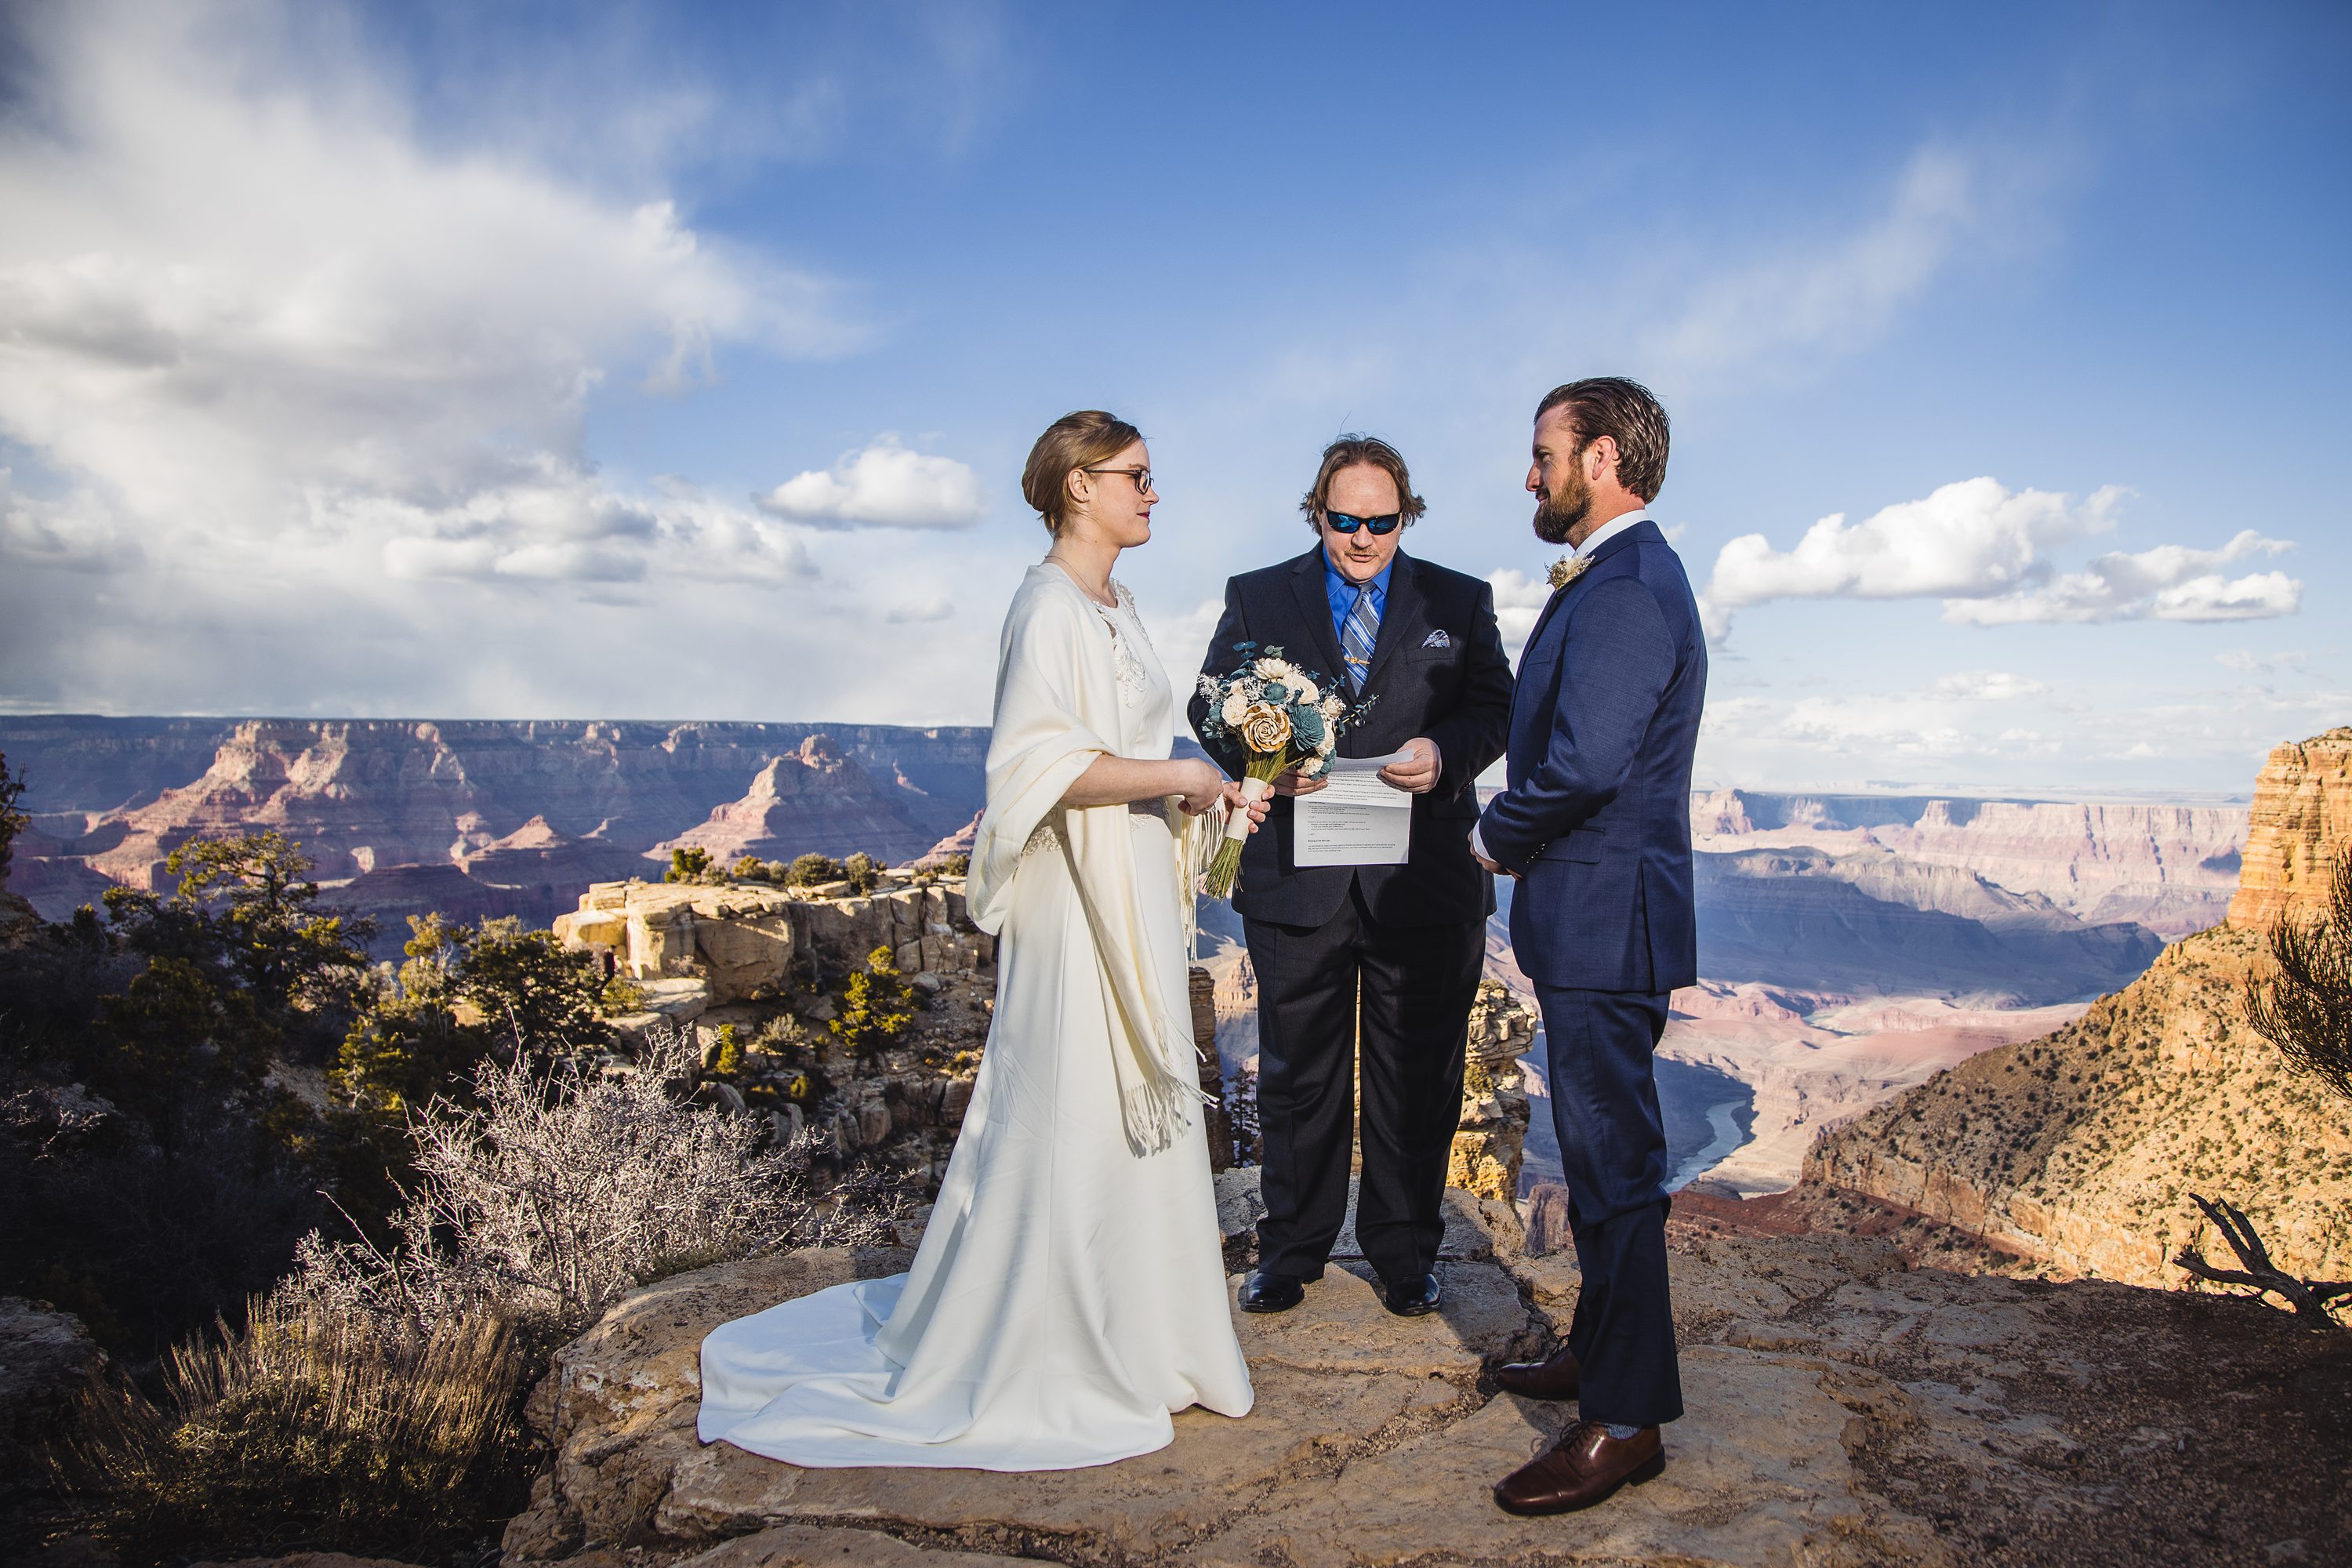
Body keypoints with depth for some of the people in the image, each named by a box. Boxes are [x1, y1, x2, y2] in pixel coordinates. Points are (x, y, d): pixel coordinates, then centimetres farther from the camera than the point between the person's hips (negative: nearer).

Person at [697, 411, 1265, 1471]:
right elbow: (1040, 761, -26)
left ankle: (1127, 1331, 29)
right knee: (1072, 1115, -1)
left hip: (1134, 894, 10)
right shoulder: (1050, 607, -15)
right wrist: (1173, 774, -19)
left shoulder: (1114, 609, 15)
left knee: (1137, 1110, 15)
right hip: (1078, 900, -10)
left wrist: (1201, 791, 10)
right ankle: (1043, 1355, 14)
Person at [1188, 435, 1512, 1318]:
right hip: (1296, 879, 0)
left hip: (1423, 881, 0)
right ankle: (1292, 1251, 25)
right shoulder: (1256, 599, 9)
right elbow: (1211, 705, 5)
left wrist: (1445, 753, -17)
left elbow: (1495, 707, 5)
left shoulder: (1459, 602, 10)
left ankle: (1405, 1255, 24)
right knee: (1298, 1074, 9)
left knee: (1416, 1077, 8)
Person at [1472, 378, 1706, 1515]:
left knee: (1613, 1161, -3)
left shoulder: (1625, 590, -19)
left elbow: (1584, 763, -28)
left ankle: (1626, 1420, 8)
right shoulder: (1621, 577, 16)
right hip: (1594, 919, 11)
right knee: (1600, 1151, 21)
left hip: (1604, 919, -11)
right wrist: (1520, 836, 6)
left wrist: (1497, 837, -11)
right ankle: (1602, 1348, 36)